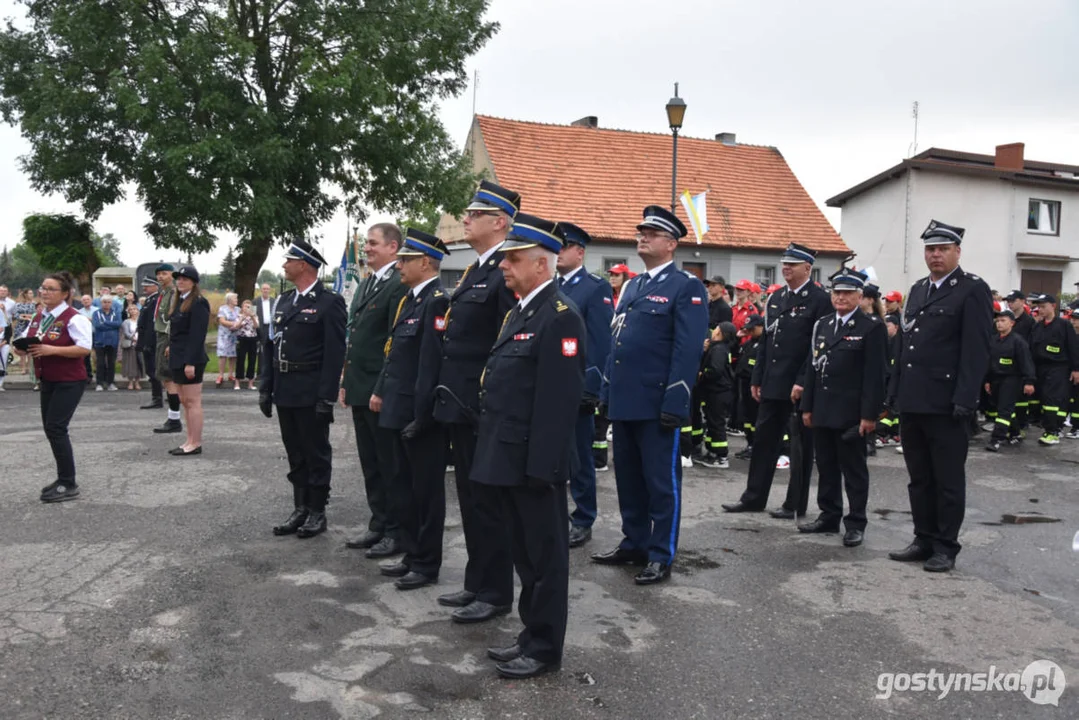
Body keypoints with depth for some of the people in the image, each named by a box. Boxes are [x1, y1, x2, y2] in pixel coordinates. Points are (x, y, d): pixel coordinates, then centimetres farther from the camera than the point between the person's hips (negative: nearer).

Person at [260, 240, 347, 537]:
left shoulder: (330, 302, -9)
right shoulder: (284, 302, 14)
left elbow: (334, 353, -14)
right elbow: (270, 346, 15)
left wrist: (326, 397, -18)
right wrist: (265, 388, 10)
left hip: (311, 395, -7)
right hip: (285, 393, 7)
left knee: (317, 454, 4)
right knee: (295, 455, 14)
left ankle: (317, 512, 15)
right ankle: (300, 509, 24)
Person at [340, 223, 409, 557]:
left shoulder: (399, 285, -14)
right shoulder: (366, 285, 16)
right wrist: (346, 383, 16)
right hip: (360, 391, 9)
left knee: (390, 466, 2)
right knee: (371, 464, 16)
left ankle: (396, 531, 13)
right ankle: (379, 525, 27)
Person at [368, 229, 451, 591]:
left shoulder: (437, 302, -17)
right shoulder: (408, 300, 14)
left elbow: (431, 363, -22)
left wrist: (421, 413, -22)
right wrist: (381, 390, 13)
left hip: (422, 415, -10)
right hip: (401, 411, 10)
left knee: (426, 490, 3)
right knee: (404, 487, 17)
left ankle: (427, 565, 15)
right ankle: (411, 554, 30)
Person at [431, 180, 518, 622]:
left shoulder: (507, 271, -14)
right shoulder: (474, 270, 16)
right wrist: (447, 397, 17)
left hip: (485, 408, -10)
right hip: (460, 405, 10)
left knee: (489, 501, 1)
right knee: (470, 498, 17)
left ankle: (495, 594, 14)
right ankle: (477, 583, 29)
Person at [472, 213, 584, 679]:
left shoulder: (559, 317, -16)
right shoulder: (519, 312, 15)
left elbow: (559, 399, -21)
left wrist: (540, 465, -22)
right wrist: (497, 454, 17)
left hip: (534, 462, -9)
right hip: (509, 458, 9)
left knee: (545, 556, 5)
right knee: (525, 554, 18)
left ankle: (545, 648, 18)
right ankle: (532, 634, 32)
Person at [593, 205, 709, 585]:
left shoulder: (687, 287, -7)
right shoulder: (631, 286, 17)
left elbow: (687, 351, -14)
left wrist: (674, 404, -19)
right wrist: (606, 392, 15)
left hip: (656, 403, -8)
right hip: (624, 401, 8)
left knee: (661, 480, 2)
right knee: (628, 478, 15)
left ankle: (661, 556, 12)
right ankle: (633, 544, 28)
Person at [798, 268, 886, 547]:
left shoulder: (872, 328, -6)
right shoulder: (822, 325, 13)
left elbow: (875, 375, -10)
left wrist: (869, 414, -15)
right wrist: (807, 407, 10)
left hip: (851, 414, -6)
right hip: (822, 411, 6)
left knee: (853, 469, 3)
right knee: (826, 466, 13)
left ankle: (855, 523, 12)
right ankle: (829, 516, 24)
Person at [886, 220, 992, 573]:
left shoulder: (972, 290, -6)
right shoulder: (918, 289, 16)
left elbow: (976, 350, -12)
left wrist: (964, 399, -18)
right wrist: (895, 391, 13)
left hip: (945, 404, -7)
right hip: (912, 401, 7)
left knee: (948, 480, 5)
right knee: (919, 478, 14)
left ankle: (946, 547, 15)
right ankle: (924, 540, 24)